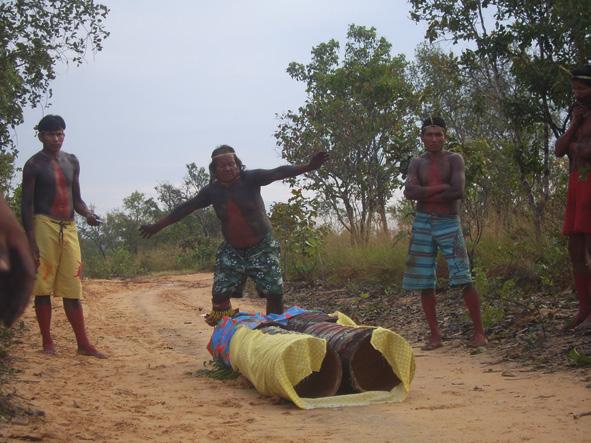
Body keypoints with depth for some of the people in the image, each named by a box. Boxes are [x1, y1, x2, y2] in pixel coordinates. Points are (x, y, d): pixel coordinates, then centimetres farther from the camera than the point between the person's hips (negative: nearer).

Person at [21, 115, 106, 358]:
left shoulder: (72, 162, 15)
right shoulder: (34, 165, -1)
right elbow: (27, 205, -5)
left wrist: (88, 214, -2)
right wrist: (31, 241, -13)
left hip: (69, 228, 5)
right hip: (44, 226, -5)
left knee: (73, 287, 4)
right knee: (43, 286, -1)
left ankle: (83, 344, 4)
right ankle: (47, 342, 8)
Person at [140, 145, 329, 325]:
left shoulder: (250, 179, -12)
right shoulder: (212, 191, -3)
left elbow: (278, 173, -22)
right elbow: (185, 208, 4)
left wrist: (309, 167, -34)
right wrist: (157, 226, 7)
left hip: (262, 246, -2)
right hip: (232, 250, 2)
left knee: (275, 291, -8)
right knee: (220, 293, -8)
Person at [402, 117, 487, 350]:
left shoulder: (454, 160, 1)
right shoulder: (417, 163, 9)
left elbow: (458, 192, -15)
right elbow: (409, 192, -9)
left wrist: (425, 195, -9)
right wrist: (441, 188, -15)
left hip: (449, 224, -3)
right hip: (422, 225, 3)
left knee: (463, 279, -11)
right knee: (424, 283, 2)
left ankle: (479, 331, -2)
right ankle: (434, 335, 11)